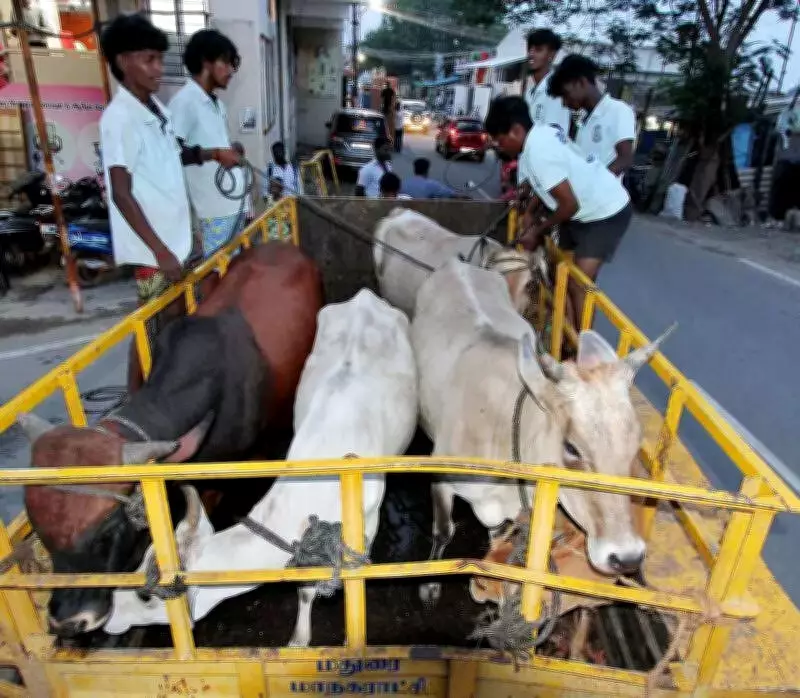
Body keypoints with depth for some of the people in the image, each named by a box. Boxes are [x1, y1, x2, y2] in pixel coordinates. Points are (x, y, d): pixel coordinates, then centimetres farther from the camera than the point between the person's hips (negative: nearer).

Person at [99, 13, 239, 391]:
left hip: (175, 235, 8)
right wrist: (160, 250, -24)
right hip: (152, 246, -8)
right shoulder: (119, 118, -17)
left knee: (174, 317, 18)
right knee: (151, 325, 2)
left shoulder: (157, 108, 9)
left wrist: (214, 153, 8)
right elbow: (121, 194, -20)